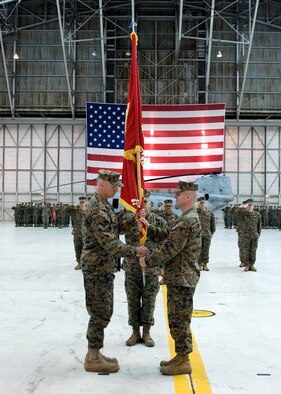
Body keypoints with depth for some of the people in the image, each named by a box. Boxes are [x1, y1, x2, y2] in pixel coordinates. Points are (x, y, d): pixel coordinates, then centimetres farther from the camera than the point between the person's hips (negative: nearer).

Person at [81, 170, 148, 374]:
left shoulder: (104, 205, 13)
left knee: (103, 311, 15)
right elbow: (109, 242, -24)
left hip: (104, 267, 10)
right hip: (97, 267, -10)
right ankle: (93, 358, 9)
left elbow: (112, 232, 17)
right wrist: (134, 251, -19)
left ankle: (94, 353, 25)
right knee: (100, 312, -2)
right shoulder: (96, 208, -20)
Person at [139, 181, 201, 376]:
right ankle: (181, 357, 27)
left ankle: (183, 362, 11)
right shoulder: (189, 217, 14)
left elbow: (170, 248, -22)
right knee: (179, 319, 17)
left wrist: (148, 261, -12)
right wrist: (149, 227, 12)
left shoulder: (188, 220, -20)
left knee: (179, 320, 0)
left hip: (182, 279, -10)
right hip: (179, 277, 10)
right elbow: (169, 240, 17)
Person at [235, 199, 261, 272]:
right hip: (244, 236, -2)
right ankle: (246, 264, 16)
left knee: (253, 251, 6)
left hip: (254, 237, 2)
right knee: (244, 251, 2)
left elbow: (259, 226, 12)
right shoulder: (242, 214, -5)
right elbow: (237, 212, -30)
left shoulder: (257, 215, 4)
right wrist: (243, 207, -25)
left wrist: (258, 235, 9)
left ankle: (251, 264, 17)